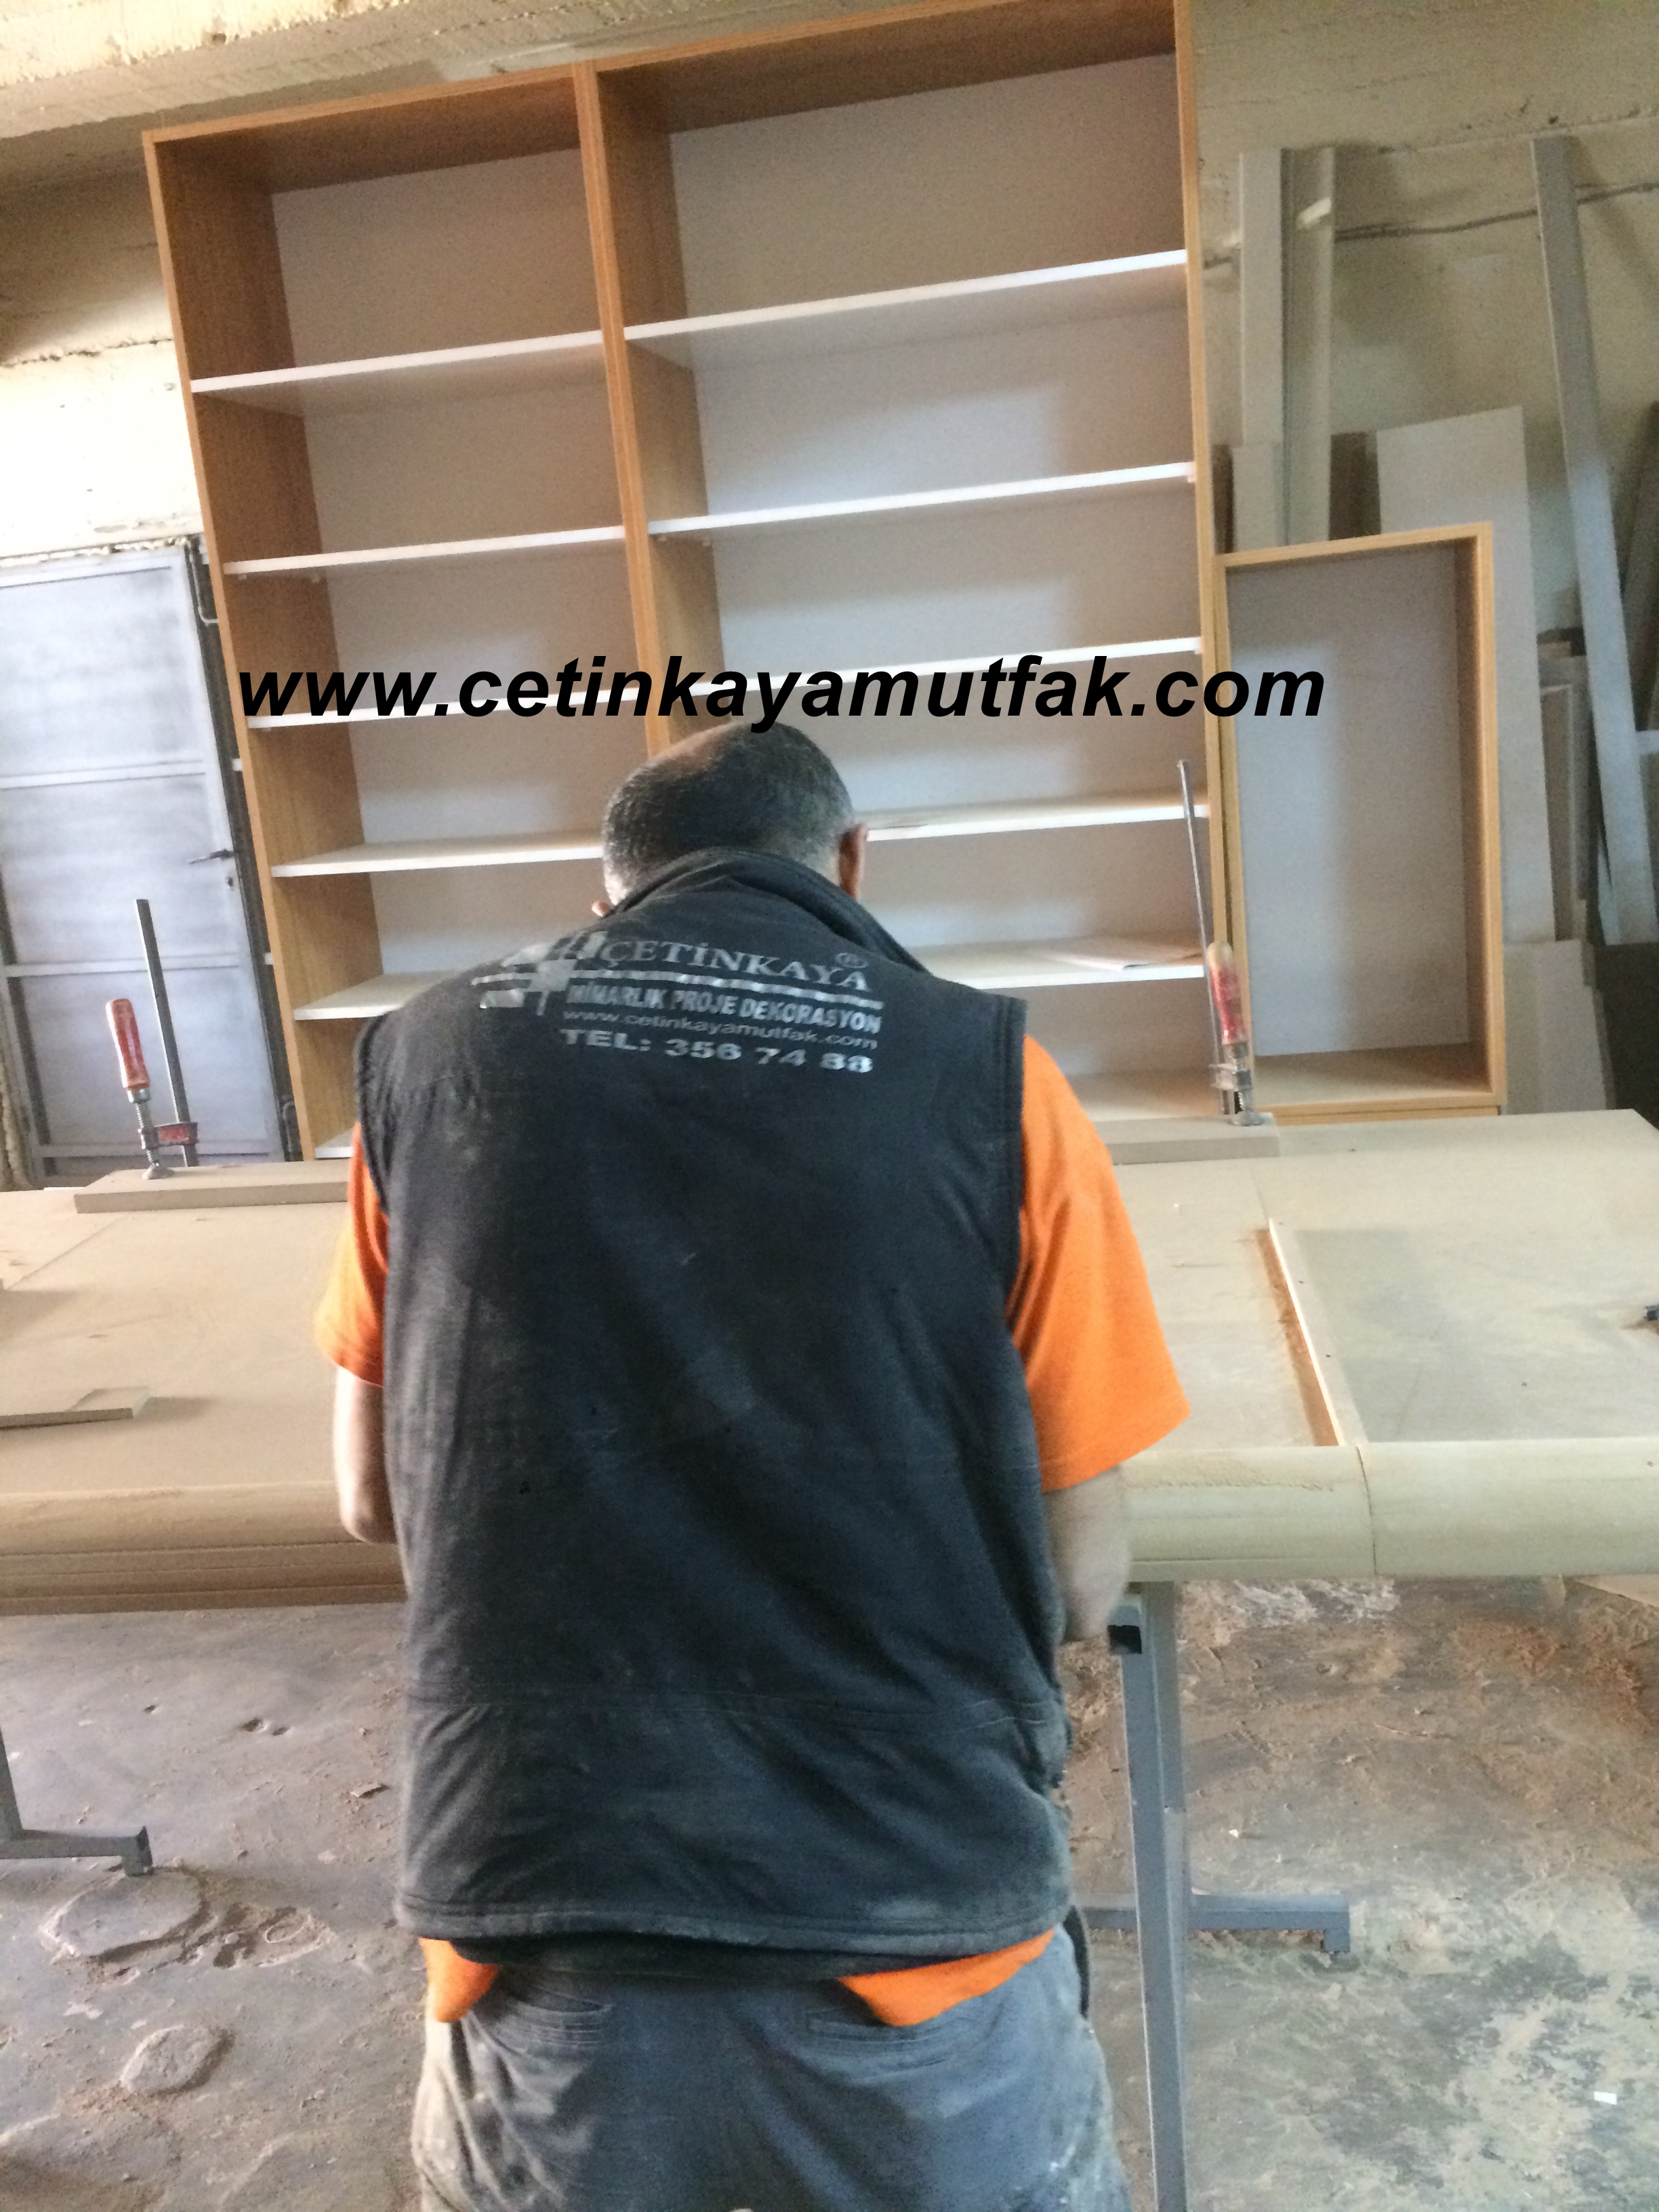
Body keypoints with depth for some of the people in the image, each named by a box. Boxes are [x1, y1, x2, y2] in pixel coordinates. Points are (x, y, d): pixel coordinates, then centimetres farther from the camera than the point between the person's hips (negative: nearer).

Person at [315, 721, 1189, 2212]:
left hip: (541, 1949, 2)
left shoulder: (428, 1059, 0)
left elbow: (377, 1501, 10)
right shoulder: (985, 1077, -7)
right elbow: (1081, 1586, -2)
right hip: (910, 1939, -1)